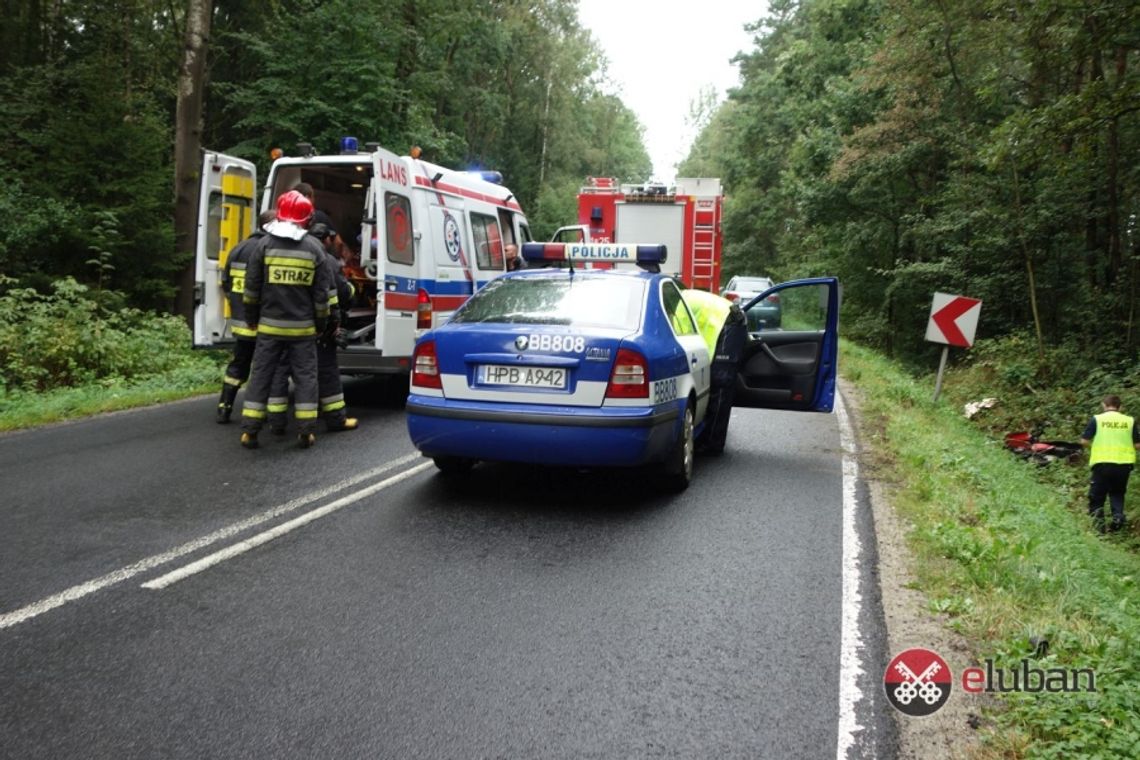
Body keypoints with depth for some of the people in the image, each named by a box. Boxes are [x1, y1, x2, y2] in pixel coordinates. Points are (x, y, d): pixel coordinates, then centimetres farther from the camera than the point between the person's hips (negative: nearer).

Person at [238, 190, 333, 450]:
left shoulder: (265, 244, -1)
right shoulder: (314, 248, -1)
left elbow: (252, 286, 1)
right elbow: (321, 292, 1)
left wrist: (252, 316, 14)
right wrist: (321, 323, 11)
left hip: (269, 325, 1)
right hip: (303, 327, 0)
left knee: (261, 374, 7)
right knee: (305, 375, 6)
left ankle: (249, 430, 8)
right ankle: (306, 432, 5)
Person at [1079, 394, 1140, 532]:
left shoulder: (1097, 419, -2)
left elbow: (1084, 441, -5)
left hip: (1102, 463, -2)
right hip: (1124, 464, 2)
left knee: (1096, 496, 11)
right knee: (1117, 493, 21)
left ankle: (1098, 520, -8)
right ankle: (1118, 515, -2)